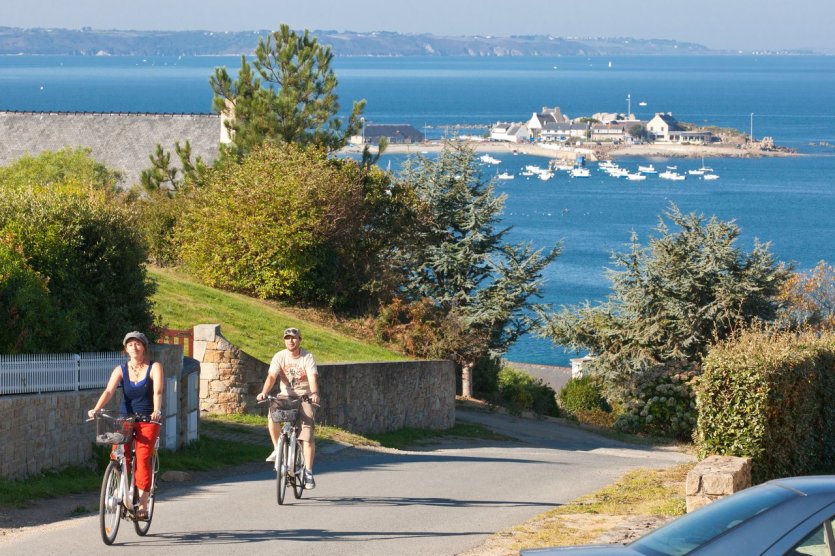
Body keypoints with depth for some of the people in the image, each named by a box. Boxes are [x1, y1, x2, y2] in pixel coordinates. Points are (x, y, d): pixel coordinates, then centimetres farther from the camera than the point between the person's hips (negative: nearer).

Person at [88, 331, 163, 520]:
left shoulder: (154, 368, 0)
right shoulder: (121, 370, 5)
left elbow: (157, 392, -14)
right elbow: (109, 391, -9)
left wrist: (157, 410, -33)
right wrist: (96, 409, -26)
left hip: (147, 421, -3)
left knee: (142, 459, -16)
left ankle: (143, 505, -15)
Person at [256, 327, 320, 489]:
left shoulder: (307, 357, -11)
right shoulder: (279, 357, -6)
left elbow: (313, 378, -26)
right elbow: (271, 377, -18)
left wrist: (314, 394, -46)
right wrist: (264, 392, -38)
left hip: (304, 397, -2)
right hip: (285, 395, 2)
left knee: (307, 434, -15)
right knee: (273, 415, -31)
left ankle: (308, 472, -10)